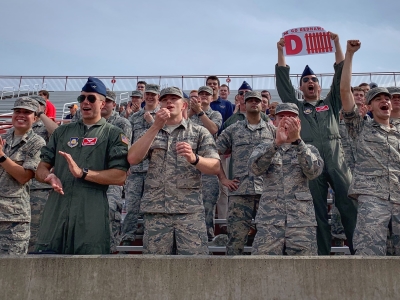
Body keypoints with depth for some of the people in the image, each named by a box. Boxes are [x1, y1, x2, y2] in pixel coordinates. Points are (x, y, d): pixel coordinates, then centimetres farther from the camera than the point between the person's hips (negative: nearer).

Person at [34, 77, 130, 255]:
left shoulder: (114, 134, 5)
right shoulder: (62, 131, 19)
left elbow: (120, 177, -6)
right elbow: (41, 170, 16)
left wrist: (83, 173, -15)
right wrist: (50, 177, -8)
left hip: (92, 217, -3)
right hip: (55, 213, 4)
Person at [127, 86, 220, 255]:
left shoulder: (199, 132, 7)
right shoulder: (152, 132, 14)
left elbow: (215, 167, -3)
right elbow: (132, 159, -4)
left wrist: (194, 158, -23)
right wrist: (156, 127, -10)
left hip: (190, 210, -2)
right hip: (155, 210, 2)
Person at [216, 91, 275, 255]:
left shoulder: (272, 130, 12)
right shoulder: (233, 129, 11)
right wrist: (223, 178, 2)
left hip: (267, 191, 1)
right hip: (239, 192, -1)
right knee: (236, 237, 0)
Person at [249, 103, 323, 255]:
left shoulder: (309, 149, 13)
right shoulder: (264, 148, 13)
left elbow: (314, 171, -9)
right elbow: (255, 168, -9)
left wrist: (297, 140, -20)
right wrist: (276, 142, -23)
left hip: (302, 221, 1)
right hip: (269, 221, 0)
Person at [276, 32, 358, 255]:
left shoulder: (331, 104, 21)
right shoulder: (296, 106, 19)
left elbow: (341, 75, 16)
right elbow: (283, 80, 13)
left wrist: (337, 44, 12)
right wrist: (281, 51, 9)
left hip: (336, 159, 1)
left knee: (349, 205, -4)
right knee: (317, 210, 2)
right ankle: (323, 253, 7)